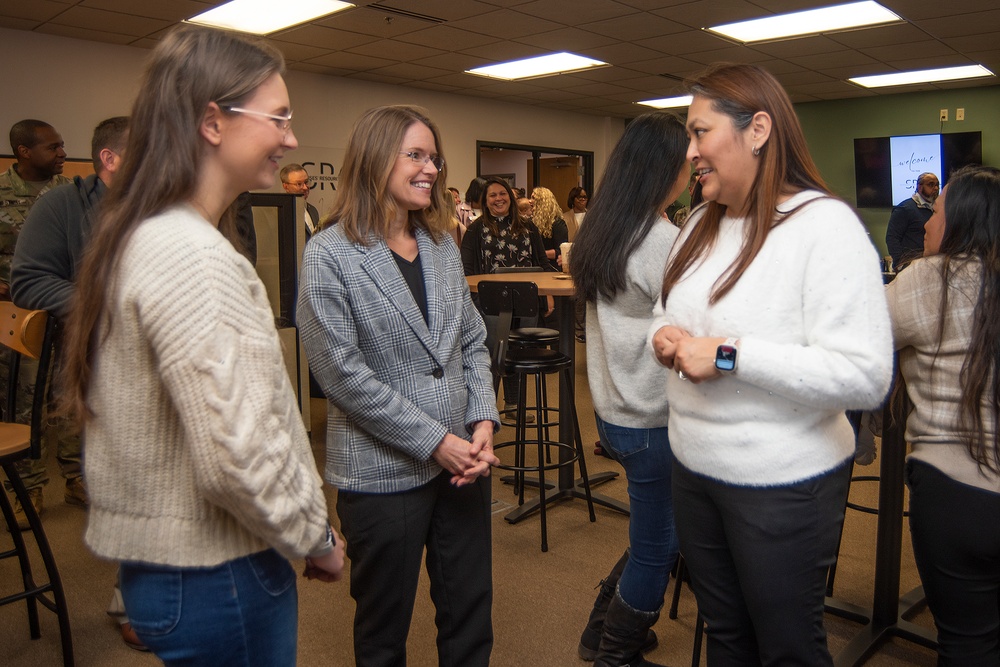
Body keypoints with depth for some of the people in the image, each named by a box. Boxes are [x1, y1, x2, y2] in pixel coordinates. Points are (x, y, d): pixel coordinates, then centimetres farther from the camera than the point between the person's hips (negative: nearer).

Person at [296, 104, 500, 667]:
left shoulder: (443, 246, 9)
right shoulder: (331, 253, -9)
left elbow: (472, 342, 11)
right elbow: (342, 372, -15)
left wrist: (484, 420, -5)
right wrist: (434, 441, -15)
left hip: (463, 460, 5)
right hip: (384, 473, -5)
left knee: (471, 616, 16)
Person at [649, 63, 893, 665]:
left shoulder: (824, 224, -17)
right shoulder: (702, 224, 7)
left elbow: (866, 378, -25)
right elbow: (671, 315, 20)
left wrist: (728, 356, -27)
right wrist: (666, 337, -4)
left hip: (783, 486, -7)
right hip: (694, 467, 7)